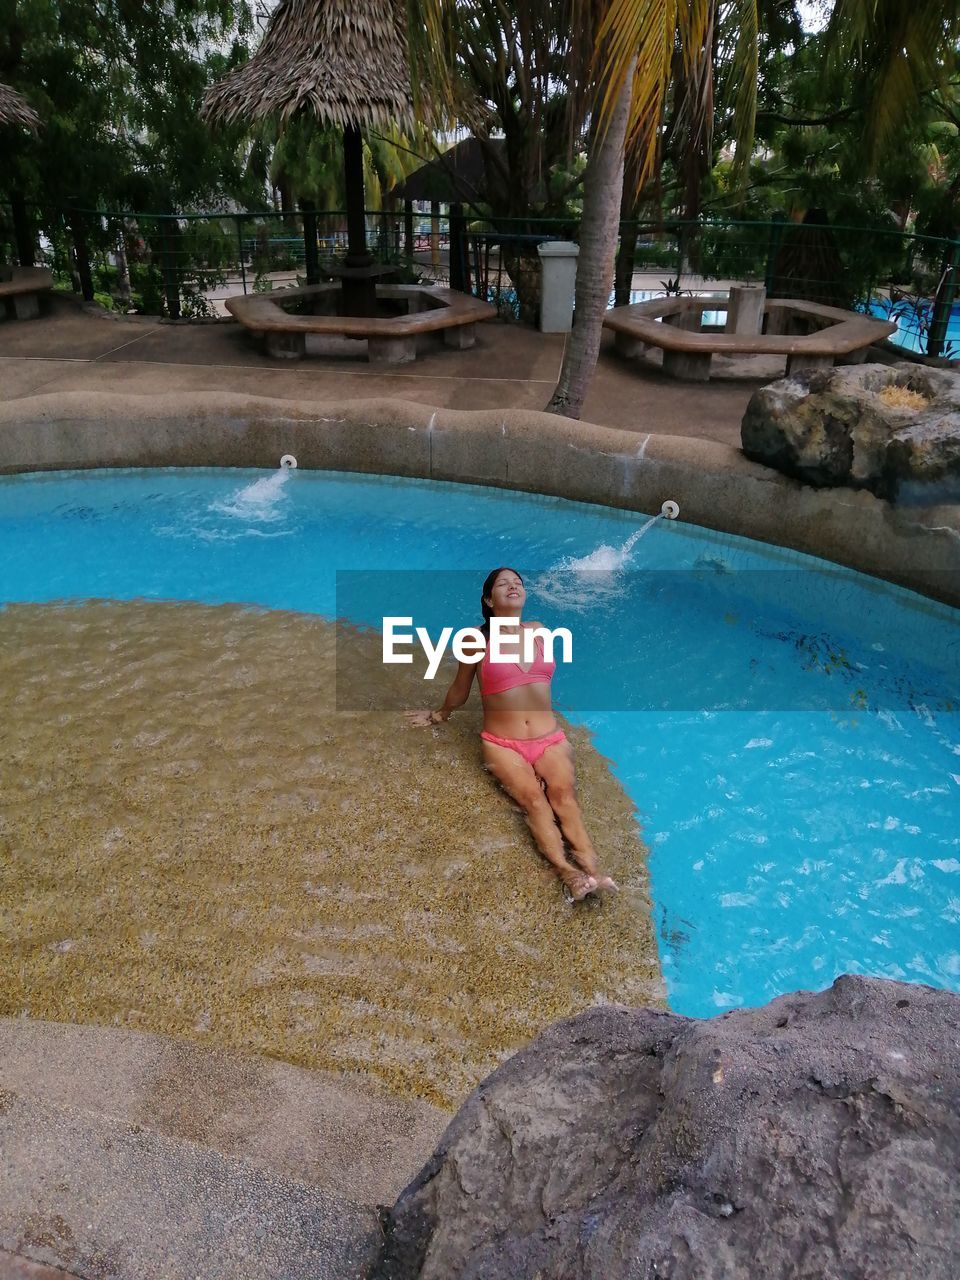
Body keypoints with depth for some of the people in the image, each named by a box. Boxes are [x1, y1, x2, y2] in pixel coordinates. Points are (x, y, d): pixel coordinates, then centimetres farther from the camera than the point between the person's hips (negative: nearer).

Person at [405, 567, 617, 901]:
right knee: (533, 797, -27)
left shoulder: (540, 632, 9)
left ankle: (592, 871, -41)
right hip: (502, 744, -2)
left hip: (550, 739, 2)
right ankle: (568, 874, -43)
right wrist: (439, 715, 32)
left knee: (563, 792, -26)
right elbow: (459, 691, 18)